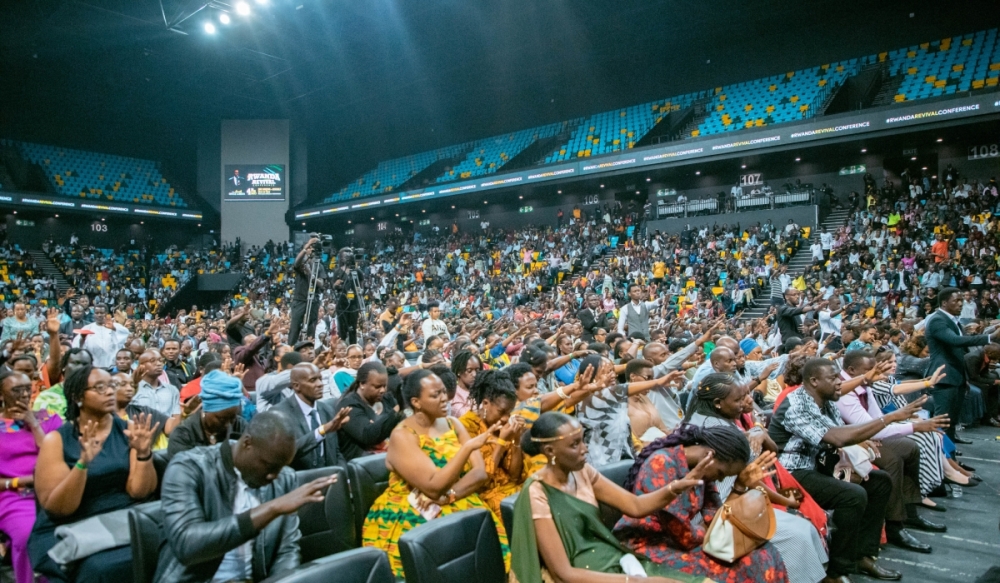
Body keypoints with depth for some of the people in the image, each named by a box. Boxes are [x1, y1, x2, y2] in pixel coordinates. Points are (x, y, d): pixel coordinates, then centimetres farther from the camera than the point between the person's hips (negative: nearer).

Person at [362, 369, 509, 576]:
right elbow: (434, 487, -21)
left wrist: (448, 496, -20)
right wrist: (469, 446, -26)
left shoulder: (453, 424, 6)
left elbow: (480, 472, -3)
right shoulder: (402, 435, -12)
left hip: (458, 506, 5)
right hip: (411, 515, -4)